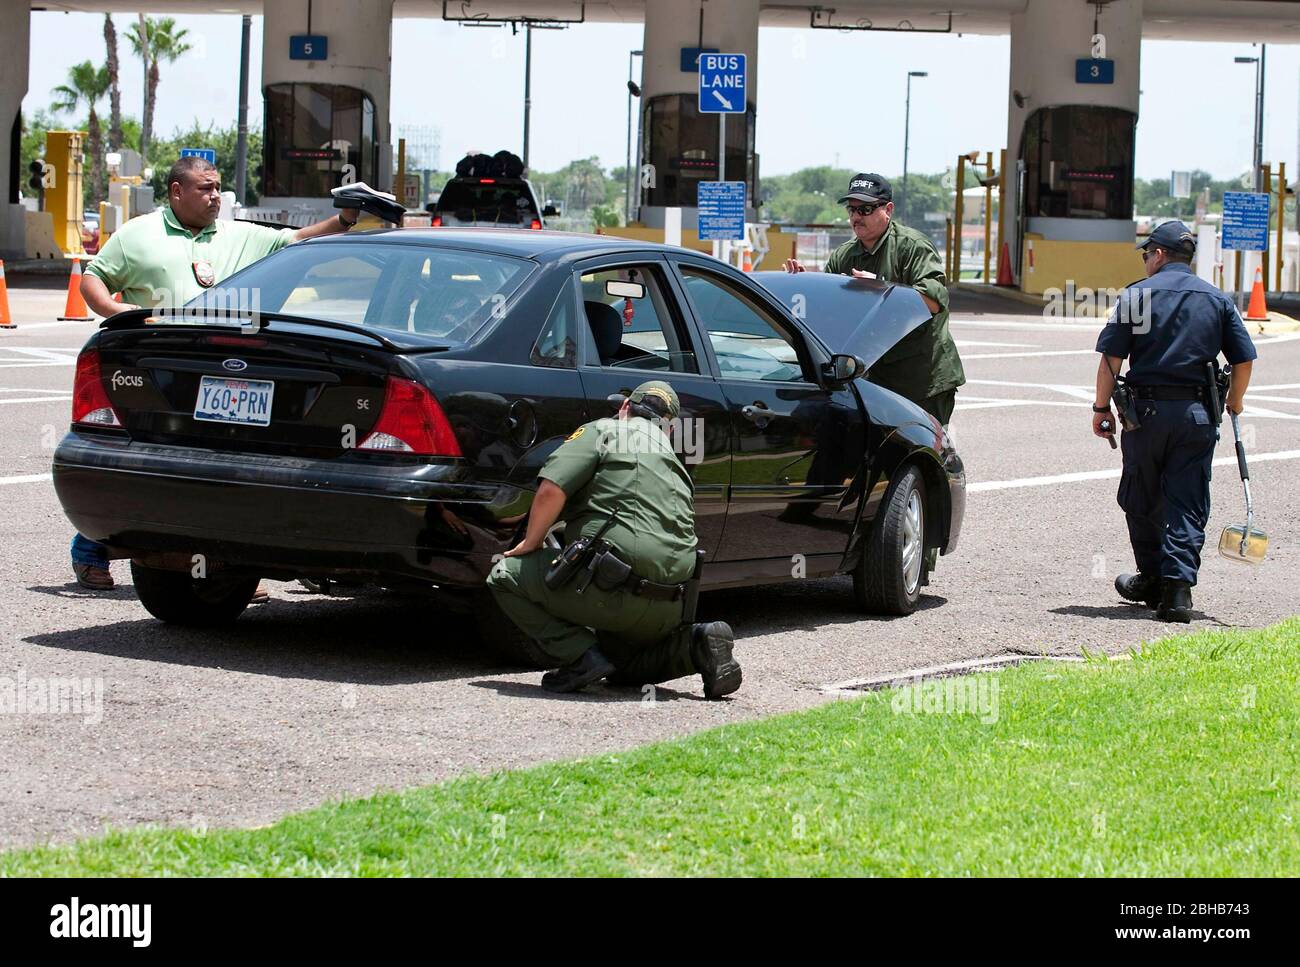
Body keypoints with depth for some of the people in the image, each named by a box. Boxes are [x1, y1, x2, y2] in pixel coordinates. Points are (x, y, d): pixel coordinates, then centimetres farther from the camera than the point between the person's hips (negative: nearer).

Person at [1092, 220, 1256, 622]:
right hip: (1197, 414, 2)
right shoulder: (1218, 299, 7)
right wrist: (1234, 401, 22)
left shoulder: (1137, 294, -2)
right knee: (1187, 503, 2)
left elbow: (1111, 358, -7)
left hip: (1147, 409, -2)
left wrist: (1102, 407, 1)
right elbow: (1244, 359, 5)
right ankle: (1177, 586, -10)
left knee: (1141, 499, 14)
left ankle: (1152, 578, 24)